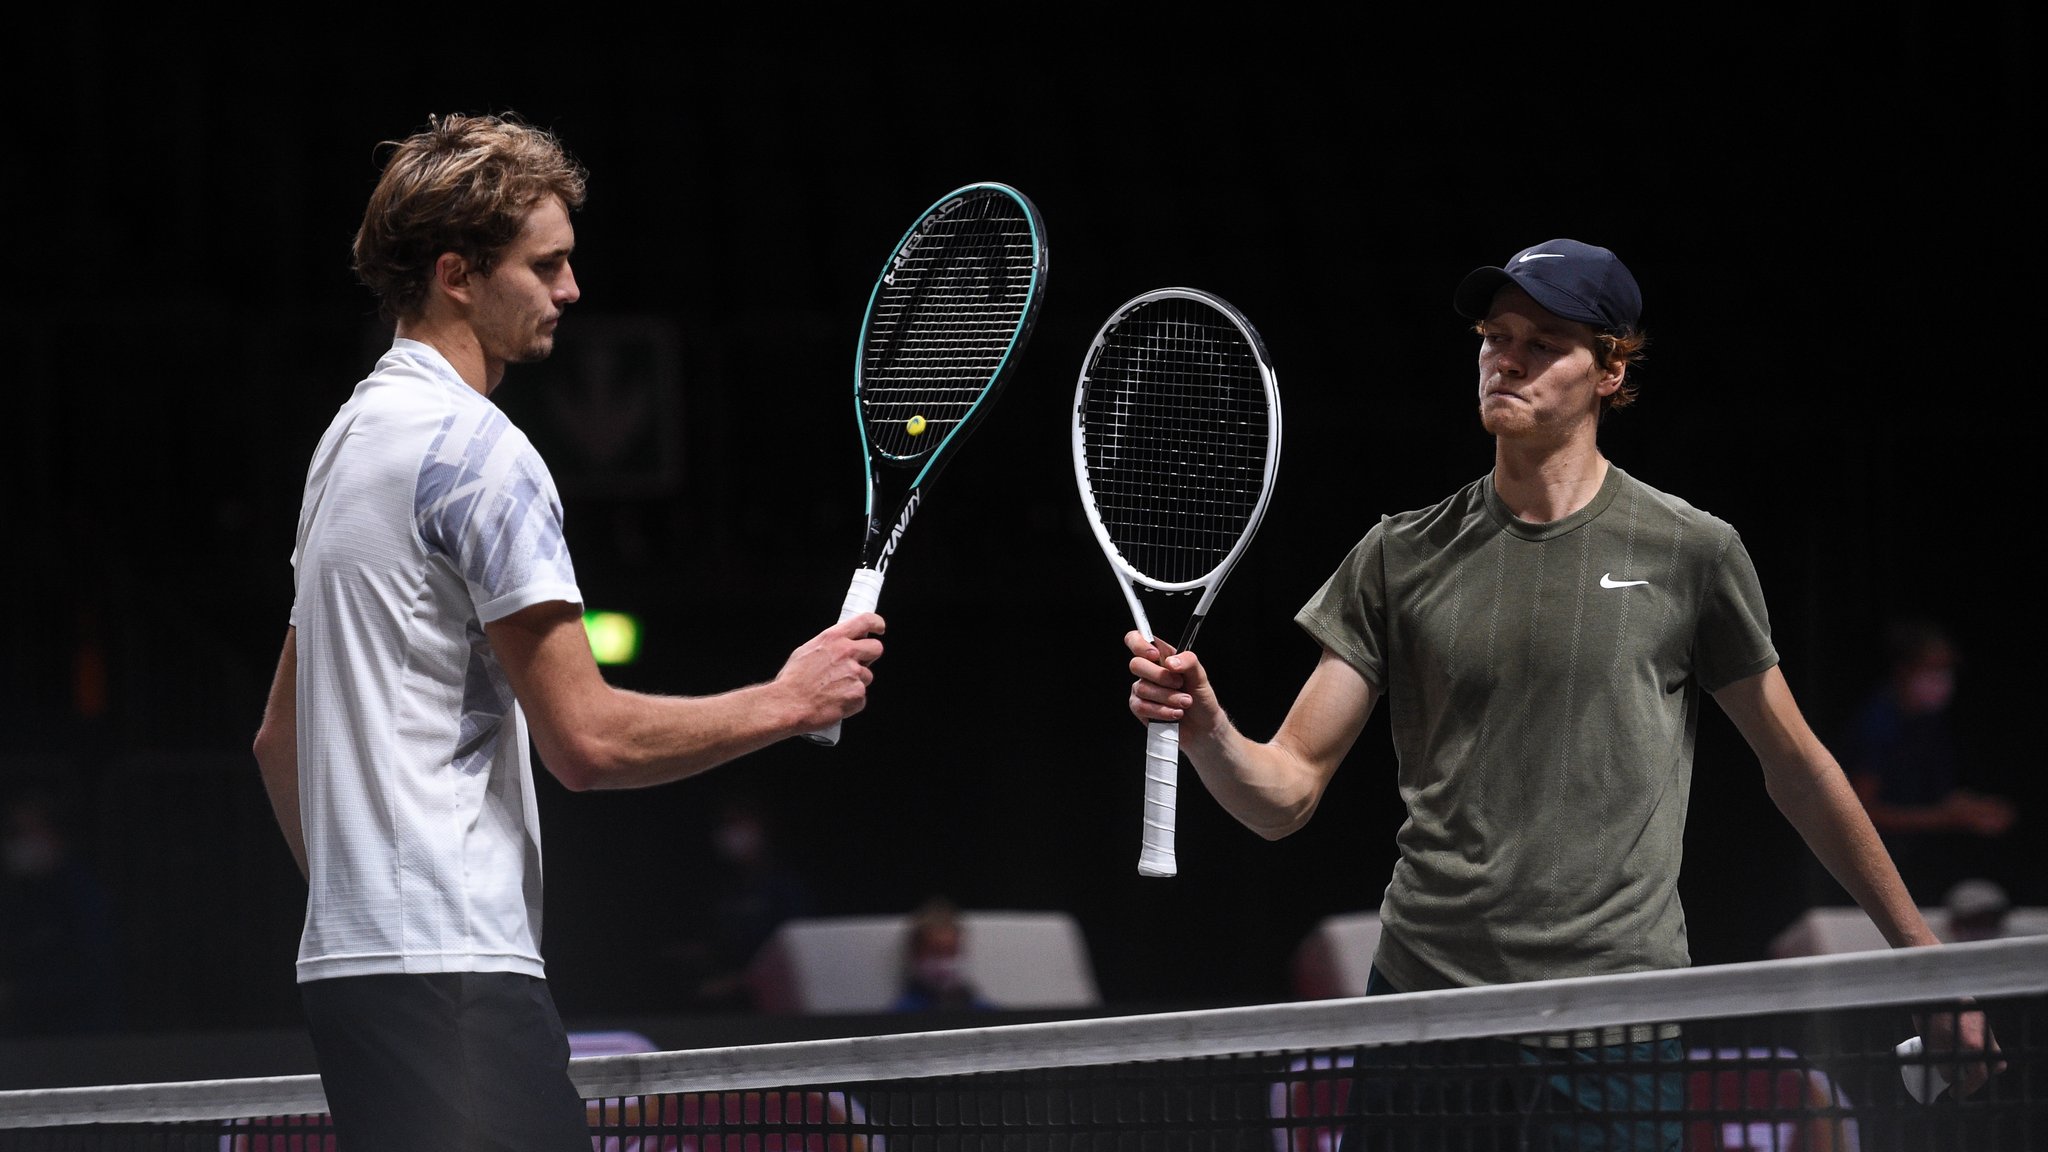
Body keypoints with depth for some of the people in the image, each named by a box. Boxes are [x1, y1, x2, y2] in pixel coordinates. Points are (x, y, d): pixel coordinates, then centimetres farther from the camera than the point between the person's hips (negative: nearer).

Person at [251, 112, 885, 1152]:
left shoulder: (351, 437, 20)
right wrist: (787, 701, -5)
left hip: (350, 955, 10)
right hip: (453, 969, -10)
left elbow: (280, 738, 25)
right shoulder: (476, 449, -11)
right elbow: (586, 738, -15)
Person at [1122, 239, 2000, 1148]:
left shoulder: (1691, 553, 2)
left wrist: (1920, 953, 15)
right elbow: (1286, 792, 4)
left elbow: (1796, 767, 13)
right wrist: (1206, 730, -18)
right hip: (1424, 999, 2)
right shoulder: (1402, 557, 6)